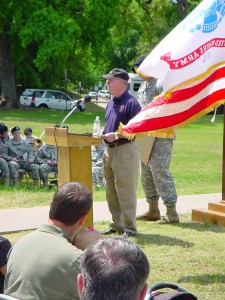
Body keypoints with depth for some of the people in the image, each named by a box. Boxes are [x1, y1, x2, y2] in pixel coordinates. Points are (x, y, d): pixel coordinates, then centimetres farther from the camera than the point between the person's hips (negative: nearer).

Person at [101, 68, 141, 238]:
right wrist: (104, 132, 6)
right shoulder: (111, 103, 16)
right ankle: (117, 225, 22)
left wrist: (116, 135, -21)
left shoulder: (131, 103, -12)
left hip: (125, 150, -9)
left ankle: (130, 228, 0)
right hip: (110, 150, 9)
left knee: (126, 191, -6)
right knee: (111, 192, 13)